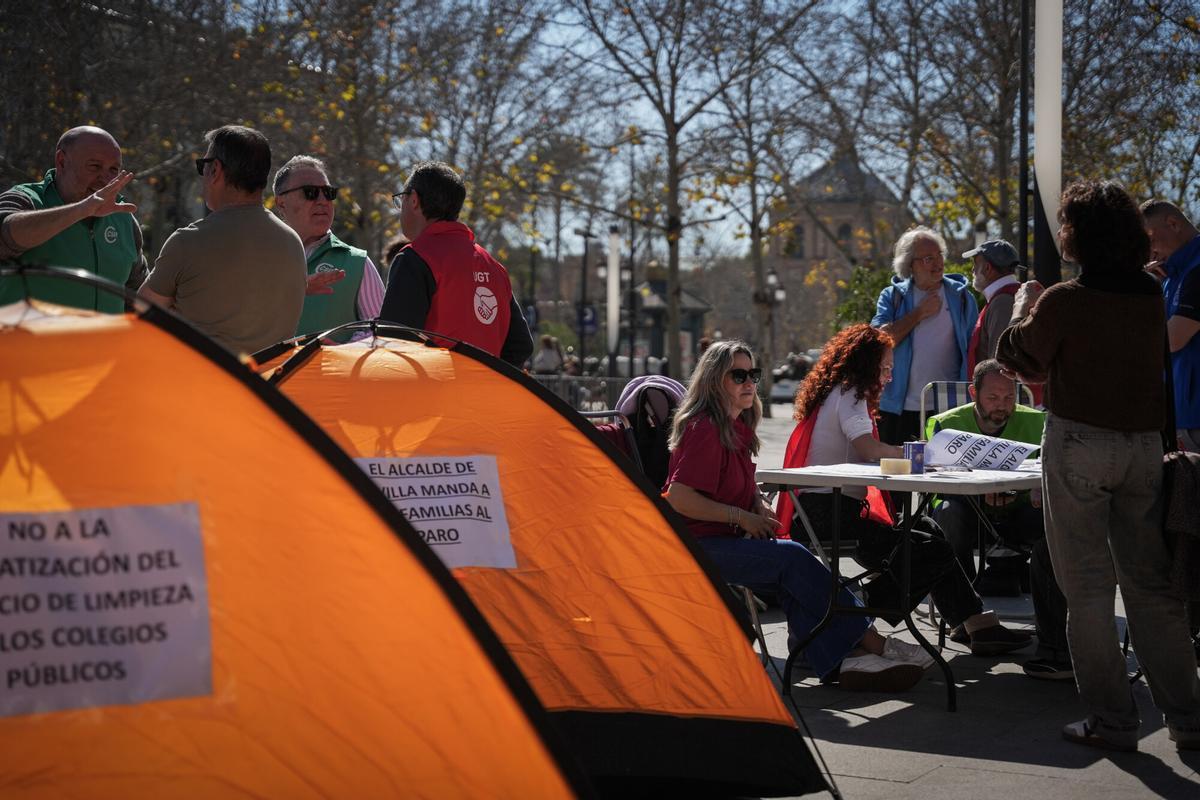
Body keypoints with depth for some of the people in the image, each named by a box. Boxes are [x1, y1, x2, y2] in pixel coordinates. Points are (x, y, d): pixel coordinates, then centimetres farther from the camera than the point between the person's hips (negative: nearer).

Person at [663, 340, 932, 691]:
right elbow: (679, 498, -22)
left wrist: (759, 505, 8)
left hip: (728, 540, 9)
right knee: (792, 557, -23)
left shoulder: (737, 427, 15)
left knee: (790, 578, -19)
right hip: (697, 545, -9)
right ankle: (869, 641, -21)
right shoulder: (704, 429, -14)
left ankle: (838, 660, -29)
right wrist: (742, 516, -16)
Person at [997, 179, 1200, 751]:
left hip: (1079, 445, -5)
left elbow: (1021, 359, 2)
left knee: (1088, 586, 3)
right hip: (1145, 446, 5)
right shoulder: (1151, 298, 4)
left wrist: (1023, 304, 19)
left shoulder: (1062, 302, -13)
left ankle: (1111, 720, 5)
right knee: (1151, 584, 11)